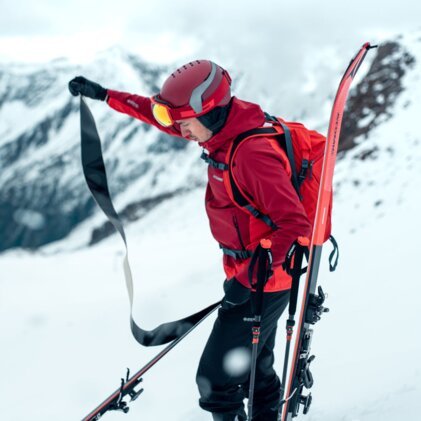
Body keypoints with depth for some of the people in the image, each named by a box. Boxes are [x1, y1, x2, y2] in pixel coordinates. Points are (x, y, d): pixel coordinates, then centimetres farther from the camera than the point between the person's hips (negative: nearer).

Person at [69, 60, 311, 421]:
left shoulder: (253, 154, -29)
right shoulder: (228, 129, 0)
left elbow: (295, 226, -31)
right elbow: (162, 116, 14)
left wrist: (248, 278, -30)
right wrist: (104, 95, 17)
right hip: (249, 276, 10)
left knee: (217, 380, -4)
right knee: (254, 372, 23)